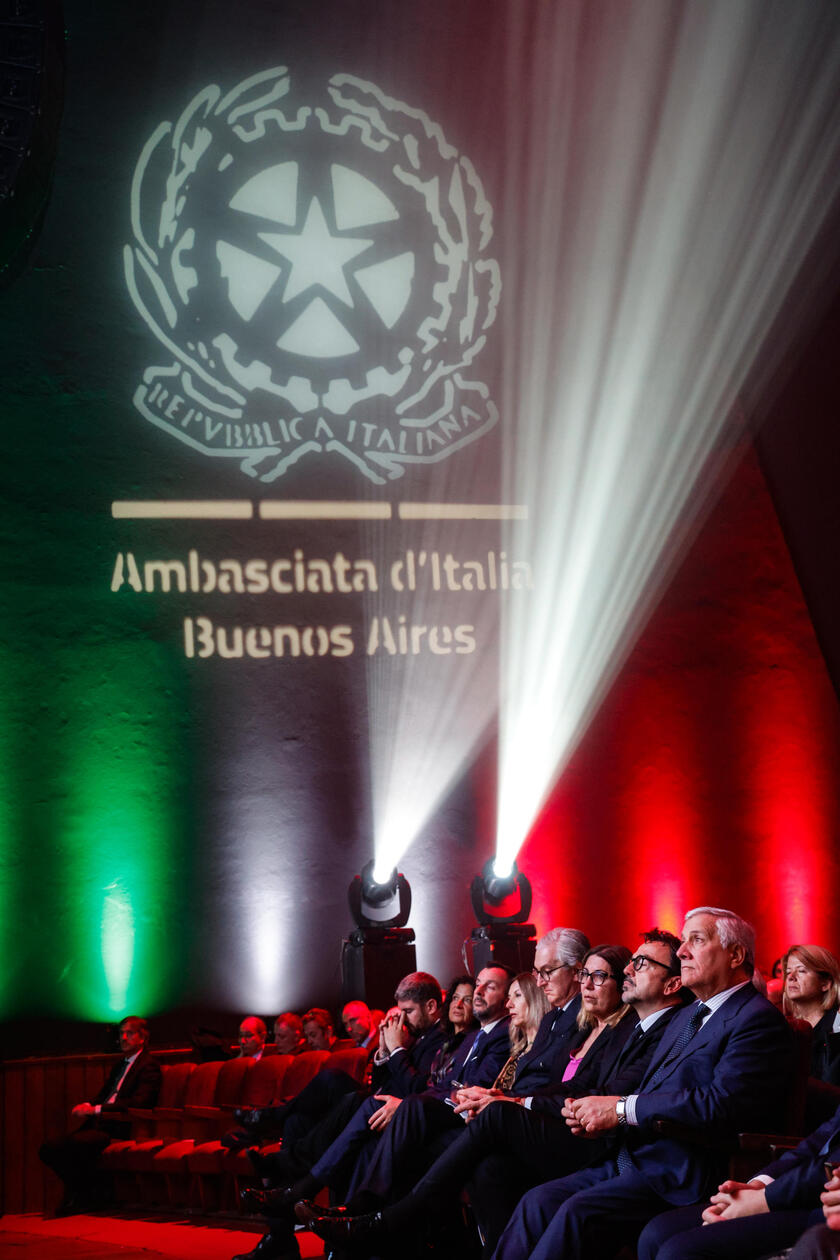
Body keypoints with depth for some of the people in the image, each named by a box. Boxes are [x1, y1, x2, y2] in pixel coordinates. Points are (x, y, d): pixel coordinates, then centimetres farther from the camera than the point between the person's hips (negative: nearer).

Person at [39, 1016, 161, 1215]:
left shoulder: (149, 1065, -1)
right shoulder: (121, 1064, 27)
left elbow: (139, 1102, -14)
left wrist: (96, 1109, -19)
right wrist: (87, 1106, 0)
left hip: (119, 1128, -9)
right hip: (99, 1124, 9)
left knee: (77, 1141, -34)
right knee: (49, 1147, -11)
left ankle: (91, 1191, -11)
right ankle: (79, 1190, -1)